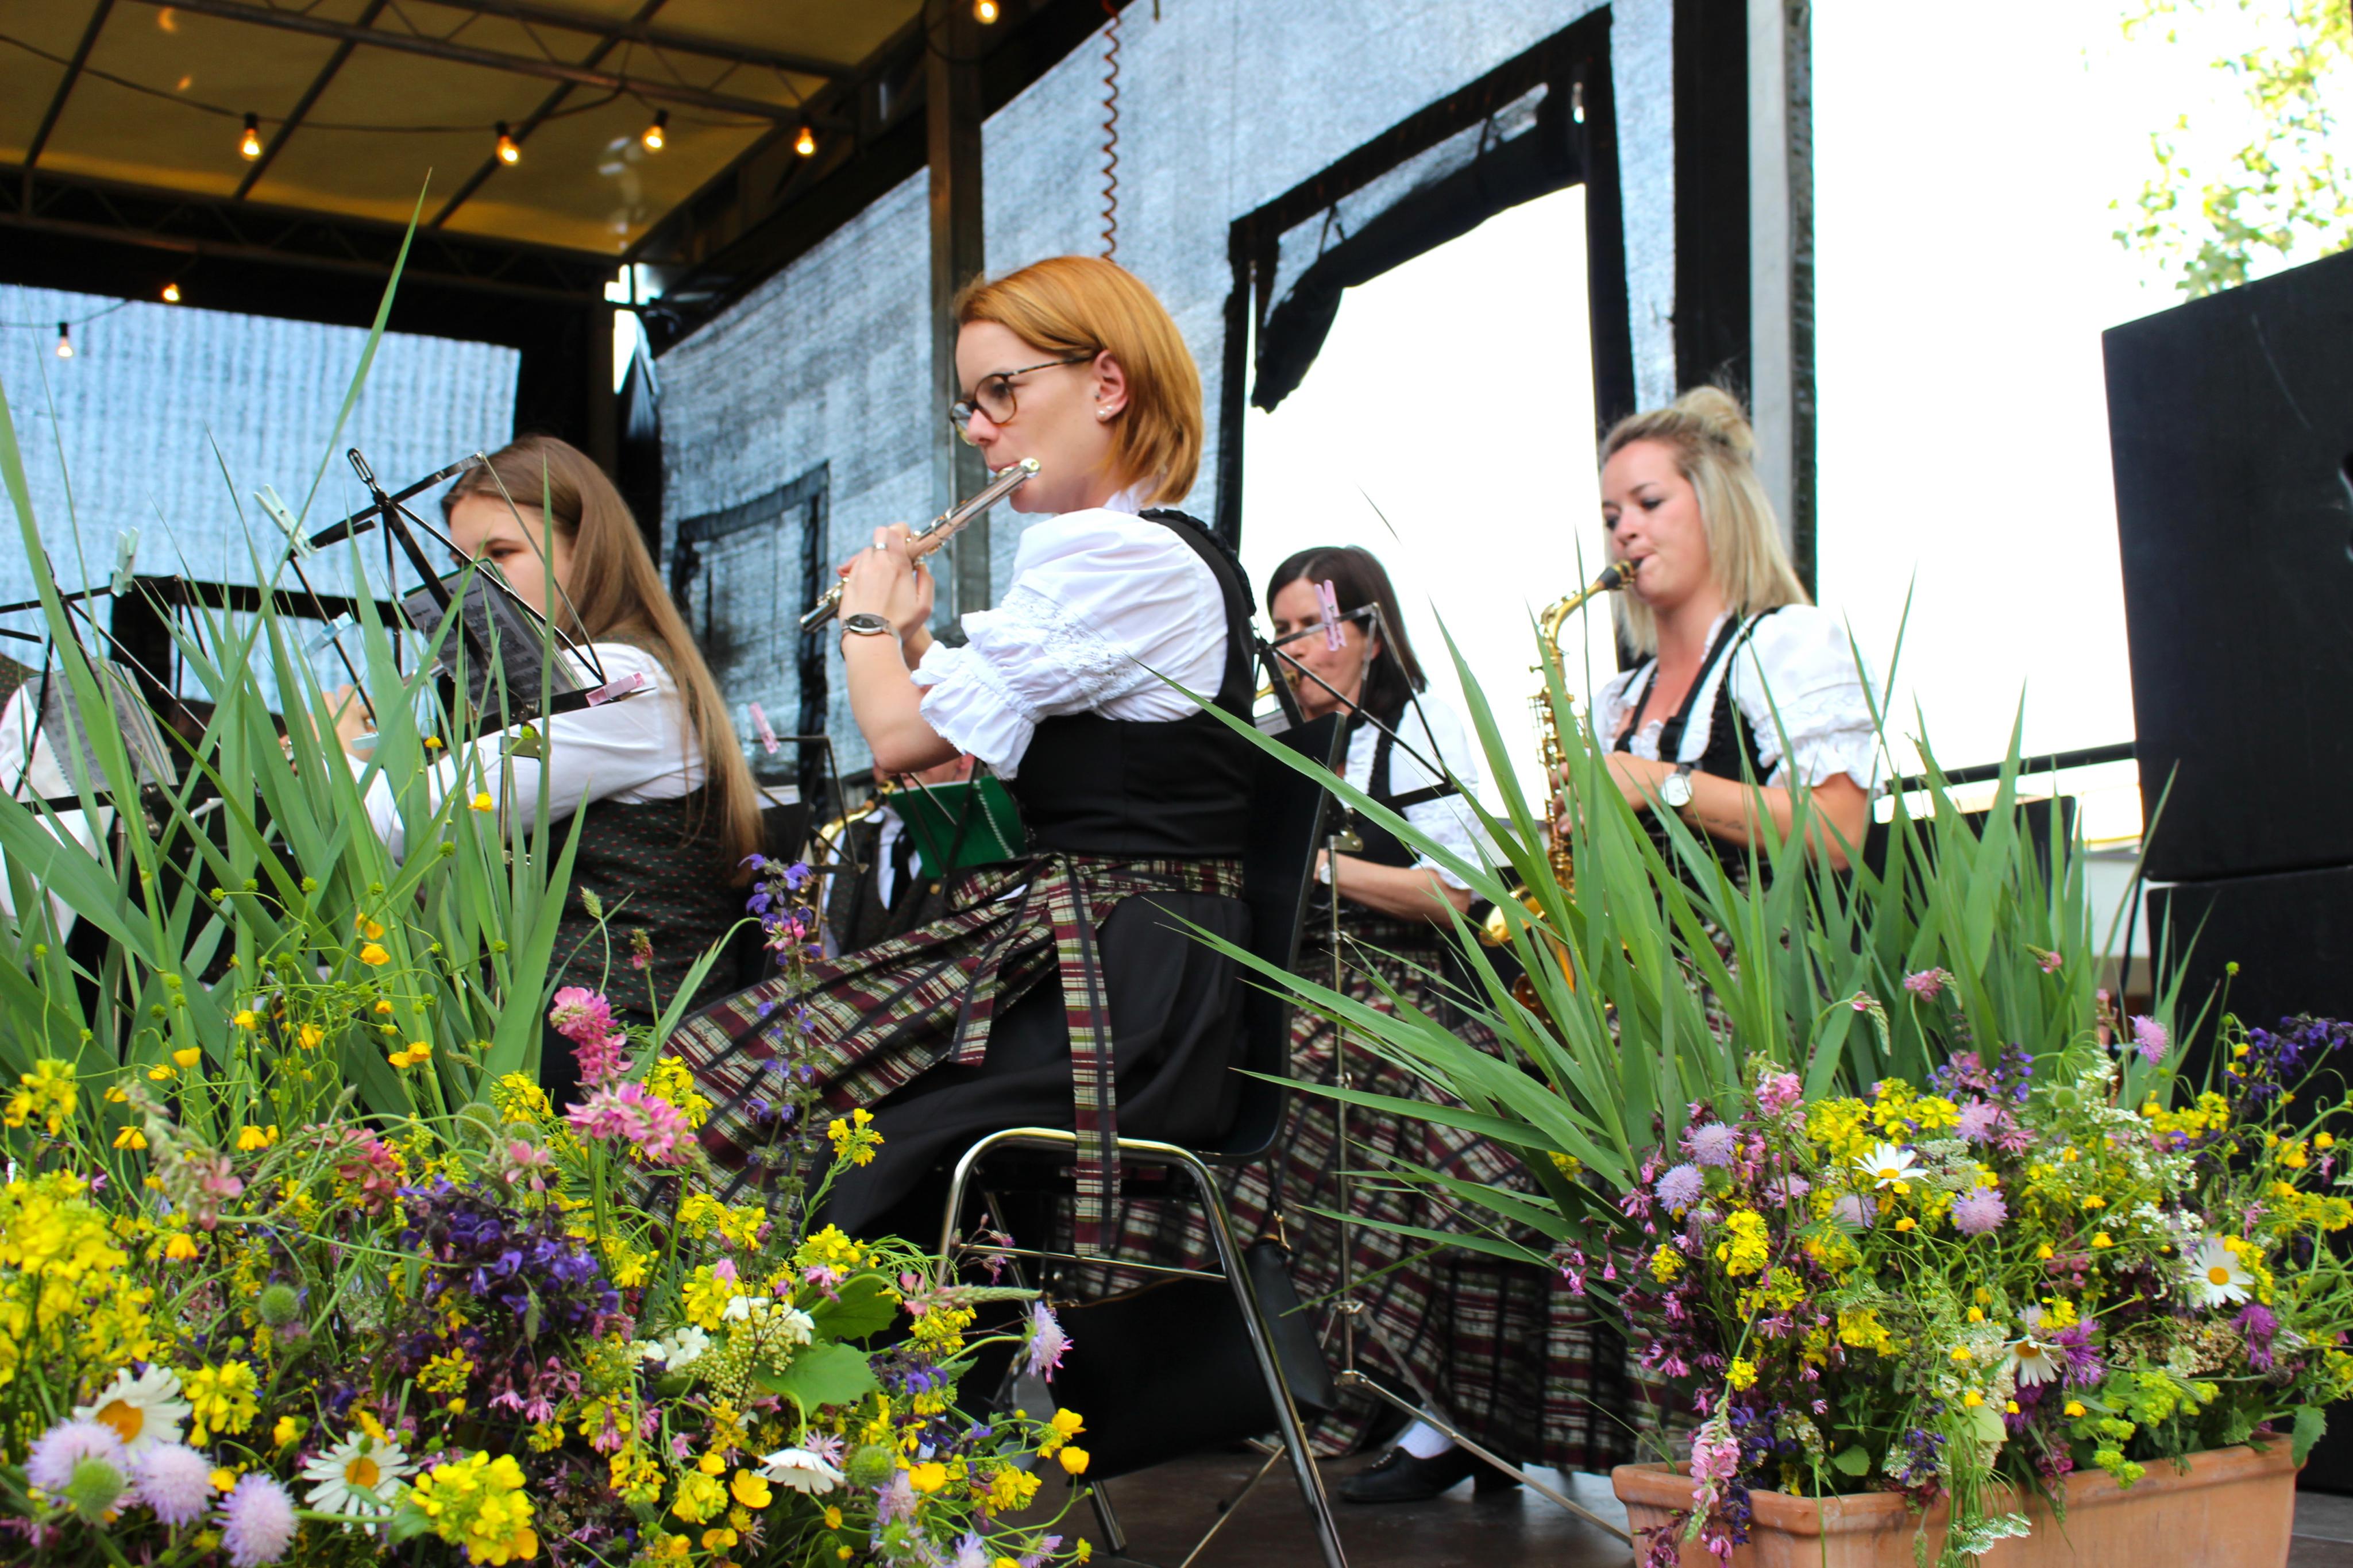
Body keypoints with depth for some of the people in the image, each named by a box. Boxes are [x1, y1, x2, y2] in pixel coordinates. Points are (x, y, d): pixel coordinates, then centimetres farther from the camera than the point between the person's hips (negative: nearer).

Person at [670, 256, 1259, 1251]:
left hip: (1106, 999, -10)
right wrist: (911, 637, 20)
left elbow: (904, 736, -14)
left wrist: (867, 617, 4)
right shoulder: (1184, 556, 18)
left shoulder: (1102, 553, -14)